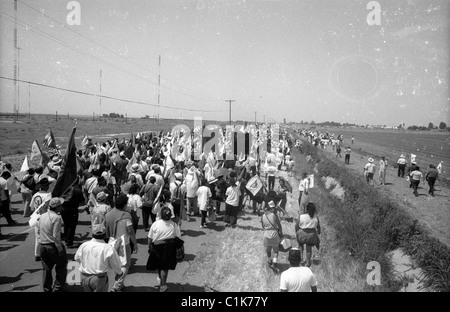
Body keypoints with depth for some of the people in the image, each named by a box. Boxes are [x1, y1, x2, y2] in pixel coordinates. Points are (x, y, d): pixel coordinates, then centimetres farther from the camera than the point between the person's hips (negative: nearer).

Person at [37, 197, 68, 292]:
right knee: (61, 266, 12)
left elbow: (38, 231, 12)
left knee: (46, 269, 17)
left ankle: (47, 289, 26)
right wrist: (60, 249, -16)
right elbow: (56, 236, -21)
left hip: (43, 246, 6)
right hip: (54, 246, -6)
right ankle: (58, 288, 15)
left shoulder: (42, 216, 5)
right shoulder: (57, 217, -18)